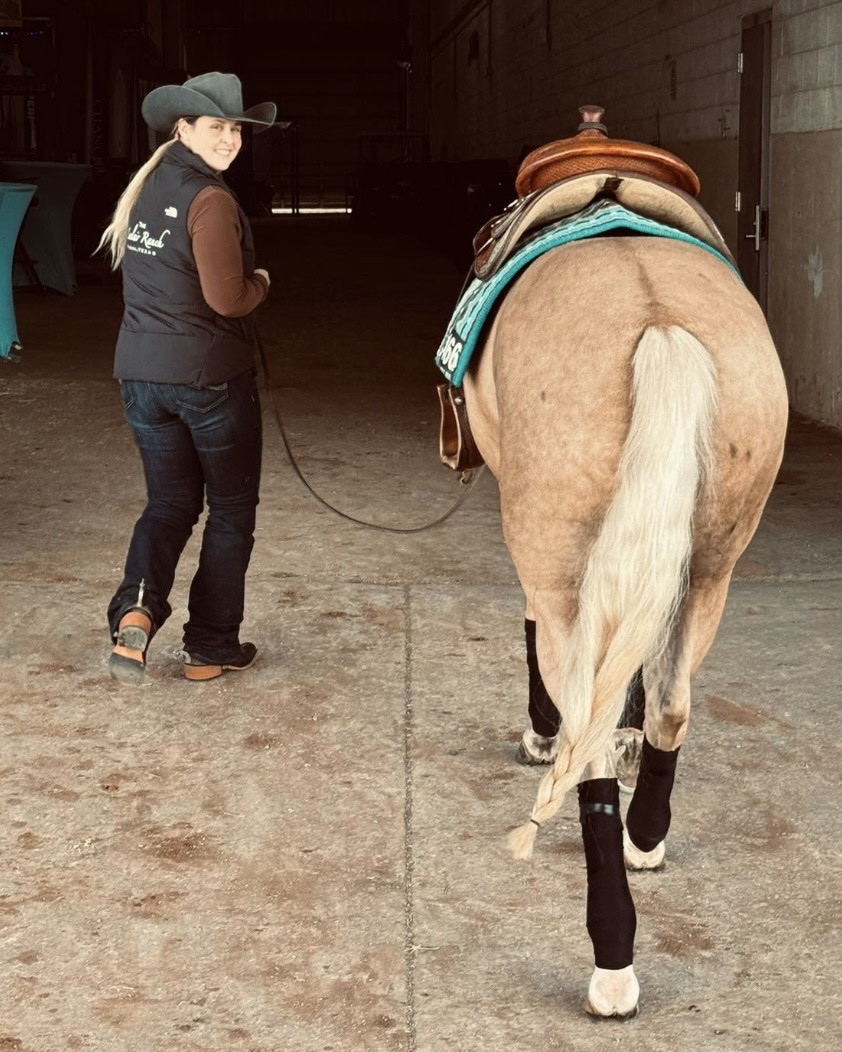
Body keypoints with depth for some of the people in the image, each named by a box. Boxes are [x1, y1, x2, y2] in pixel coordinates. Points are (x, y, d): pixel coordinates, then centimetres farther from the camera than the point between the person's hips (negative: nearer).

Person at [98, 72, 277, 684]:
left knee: (171, 502, 16)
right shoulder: (211, 201, -17)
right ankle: (211, 648, 17)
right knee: (231, 510, 11)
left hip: (141, 374, 7)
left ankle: (136, 609, -10)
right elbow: (227, 299, -21)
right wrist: (261, 284, 0)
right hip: (212, 375, -6)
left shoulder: (142, 190, 8)